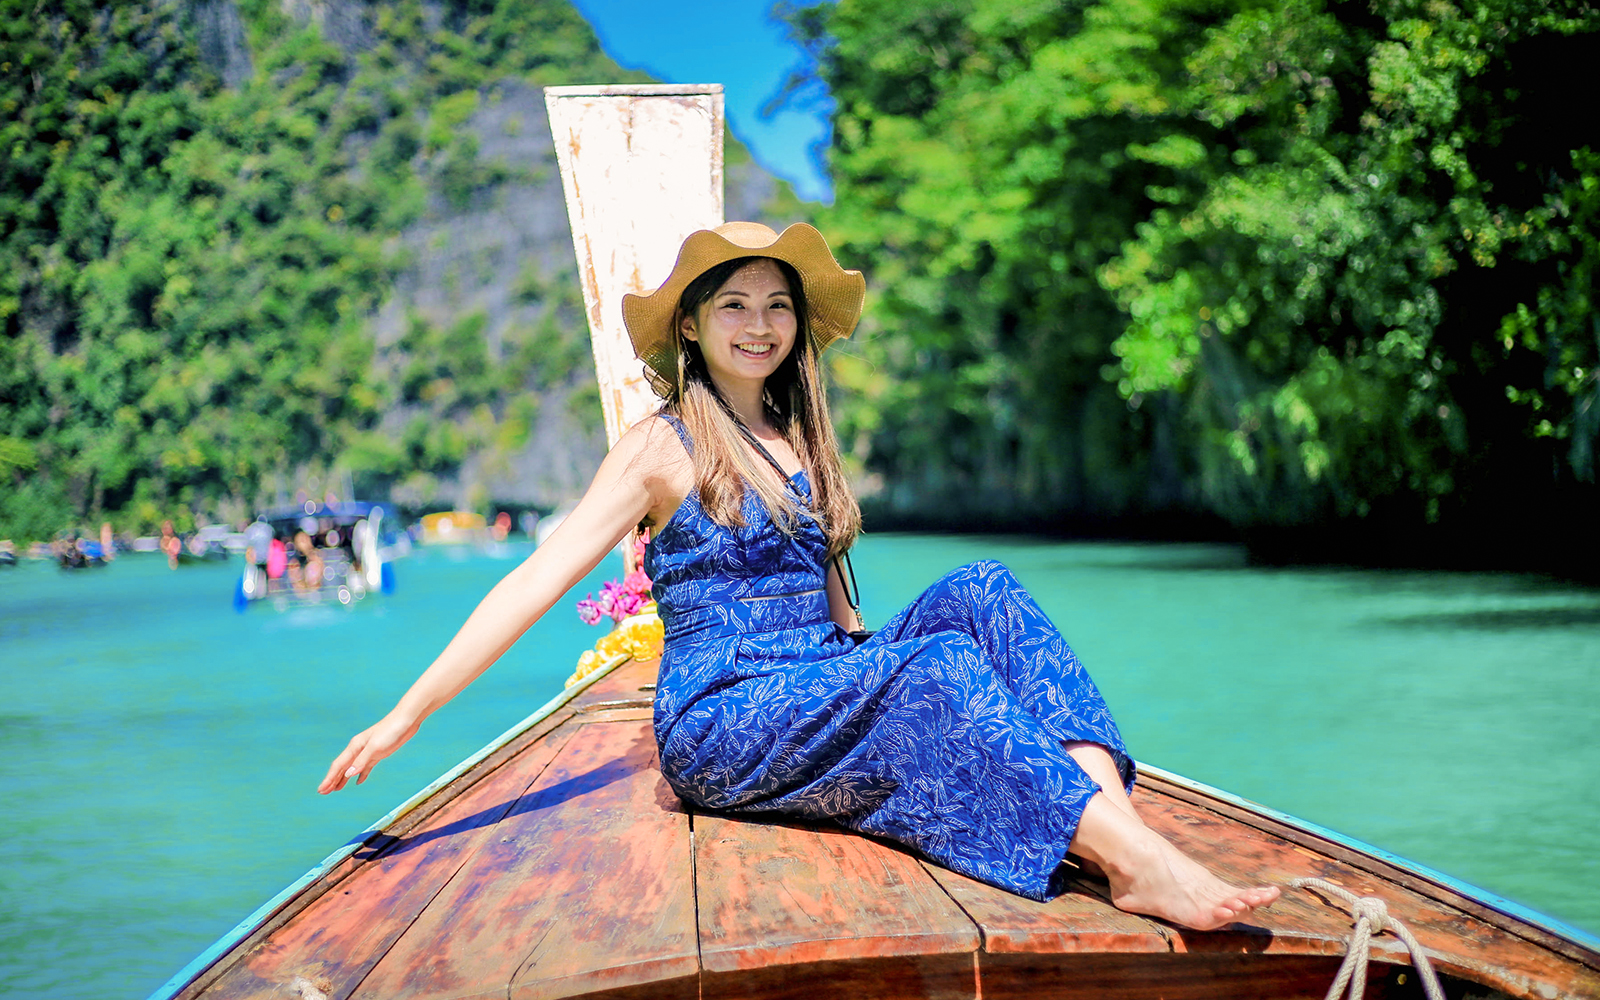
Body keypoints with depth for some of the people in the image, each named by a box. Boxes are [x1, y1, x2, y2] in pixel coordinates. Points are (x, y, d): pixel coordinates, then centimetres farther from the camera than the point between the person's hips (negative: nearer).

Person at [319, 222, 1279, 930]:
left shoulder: (799, 442, 19)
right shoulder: (664, 446, 0)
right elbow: (539, 579, -6)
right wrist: (407, 715, -15)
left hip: (827, 696, 6)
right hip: (723, 722, -6)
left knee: (979, 591, -19)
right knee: (934, 669, -31)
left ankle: (1124, 832, -37)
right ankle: (1142, 865, -44)